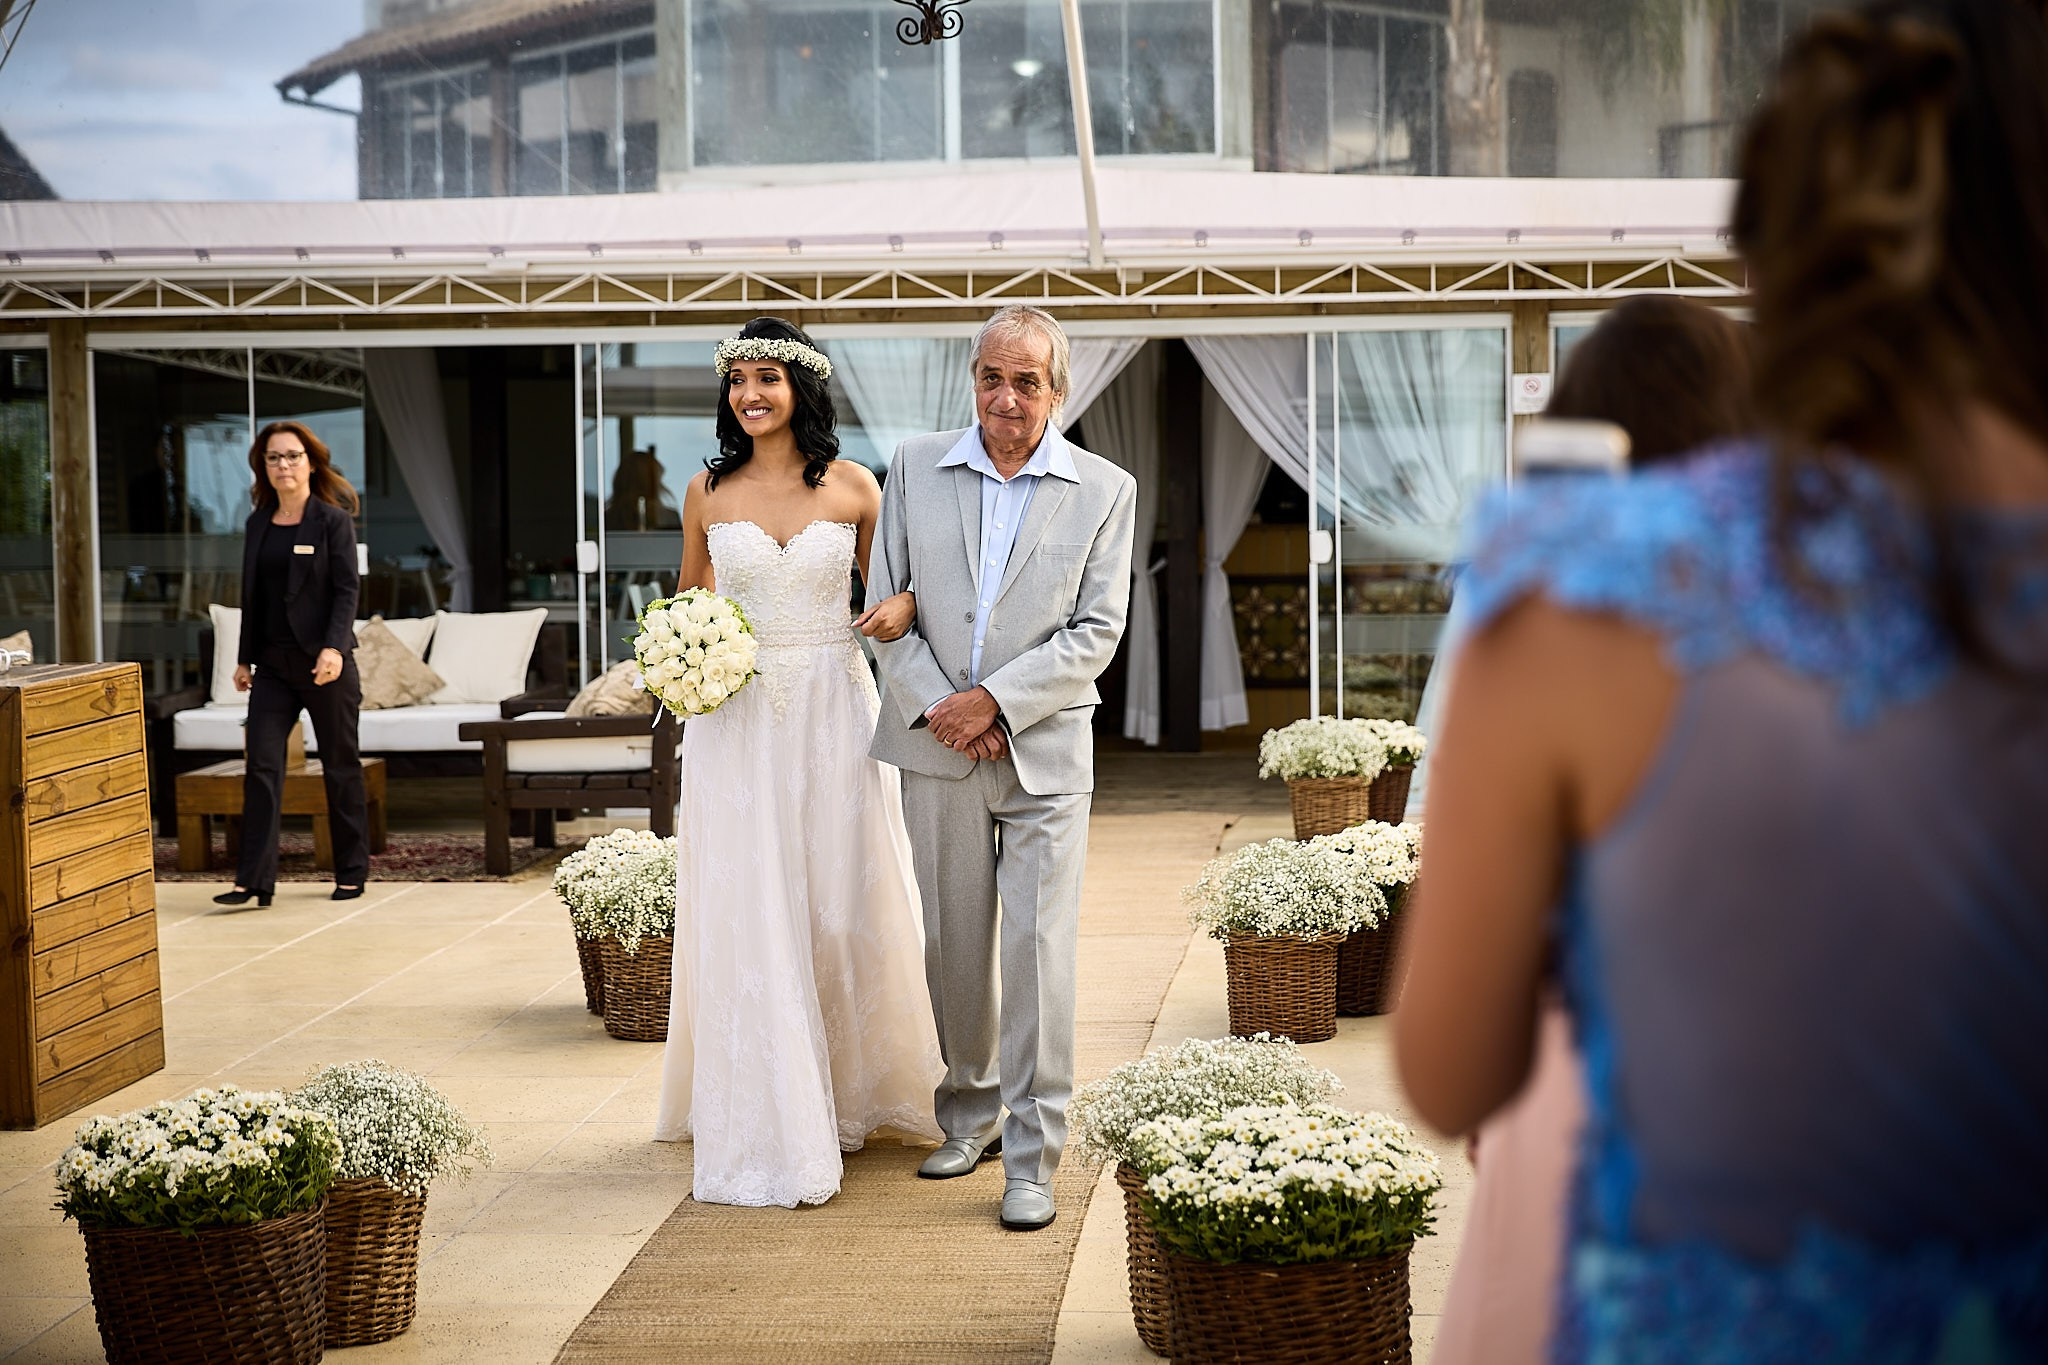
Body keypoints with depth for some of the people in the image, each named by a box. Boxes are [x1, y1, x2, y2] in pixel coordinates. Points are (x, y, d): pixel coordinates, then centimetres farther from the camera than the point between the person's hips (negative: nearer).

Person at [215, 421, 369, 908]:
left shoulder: (333, 520, -4)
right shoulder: (258, 525, 11)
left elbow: (346, 590, -9)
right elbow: (252, 595, 16)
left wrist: (334, 648, -22)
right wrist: (244, 658, 12)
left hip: (324, 663, -4)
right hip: (273, 664, 4)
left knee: (340, 767, 5)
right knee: (262, 767, -6)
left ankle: (352, 873, 16)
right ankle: (255, 880, -8)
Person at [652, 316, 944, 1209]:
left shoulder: (852, 487, 1)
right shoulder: (709, 493, 5)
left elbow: (890, 587, 11)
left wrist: (903, 608, -12)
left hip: (834, 709, 0)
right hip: (738, 718, 0)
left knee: (846, 901, 6)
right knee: (750, 917, -1)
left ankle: (853, 1090, 27)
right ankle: (769, 1125, 6)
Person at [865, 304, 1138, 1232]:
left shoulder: (1105, 490, 1)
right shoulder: (917, 468, 5)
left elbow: (1097, 632, -4)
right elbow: (884, 606, 4)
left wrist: (995, 700, -14)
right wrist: (936, 706, -10)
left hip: (1044, 753, -2)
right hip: (936, 749, 2)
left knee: (1038, 948, -6)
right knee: (952, 947, 11)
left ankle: (1032, 1158, 0)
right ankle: (969, 1115, 29)